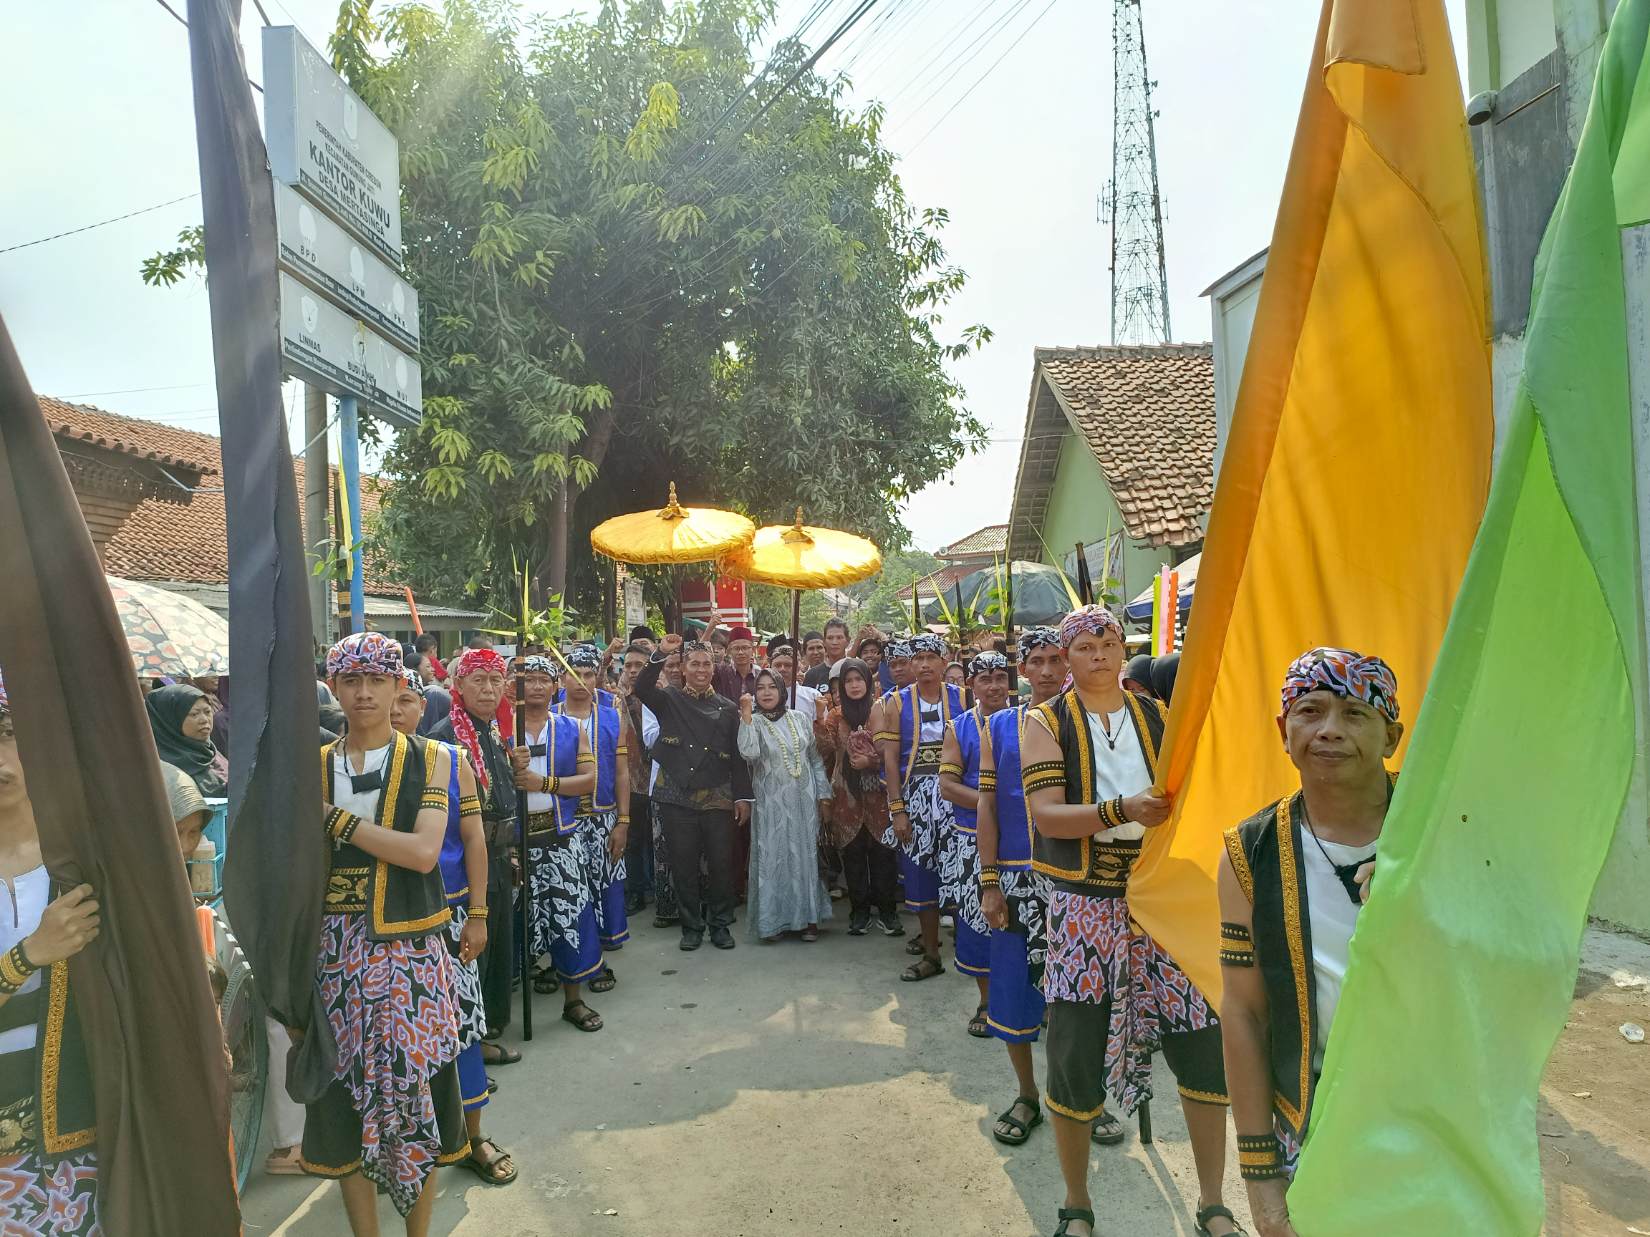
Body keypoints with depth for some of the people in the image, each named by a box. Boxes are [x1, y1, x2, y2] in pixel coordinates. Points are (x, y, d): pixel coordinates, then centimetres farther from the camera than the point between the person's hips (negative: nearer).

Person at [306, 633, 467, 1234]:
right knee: (345, 1100, 8)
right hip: (334, 953, 2)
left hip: (409, 952, -2)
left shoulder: (429, 759, 0)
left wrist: (335, 818, -15)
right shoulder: (314, 767, 6)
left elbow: (424, 851, -15)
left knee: (413, 1091, 6)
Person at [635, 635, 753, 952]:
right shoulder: (669, 700, 5)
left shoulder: (728, 708, 7)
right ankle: (691, 926, 20)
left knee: (721, 863, 3)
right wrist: (660, 655, -24)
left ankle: (720, 925, 20)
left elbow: (737, 757, 6)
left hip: (718, 799, 1)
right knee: (684, 866, 6)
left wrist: (743, 797, 1)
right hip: (677, 798, -1)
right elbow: (641, 687, -15)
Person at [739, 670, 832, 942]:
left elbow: (816, 759, 10)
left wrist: (823, 794, 7)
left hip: (804, 800, 2)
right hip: (771, 802, -2)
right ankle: (773, 919, 12)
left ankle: (807, 918, 18)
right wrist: (746, 716, -25)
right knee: (772, 857, 0)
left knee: (806, 855, 7)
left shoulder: (800, 718, 5)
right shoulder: (754, 722, -2)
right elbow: (749, 753, -23)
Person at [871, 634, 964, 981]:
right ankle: (931, 954, 18)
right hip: (915, 795, 1)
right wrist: (897, 810, -7)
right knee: (920, 871, 5)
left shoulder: (961, 698, 1)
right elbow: (890, 758, -1)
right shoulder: (896, 703, 2)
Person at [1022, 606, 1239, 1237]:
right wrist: (1123, 811, -26)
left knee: (1203, 1045, 1)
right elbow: (1045, 813, -12)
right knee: (1075, 1054, 2)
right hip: (1084, 905, -2)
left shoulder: (1158, 715, 9)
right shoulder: (1046, 723, -1)